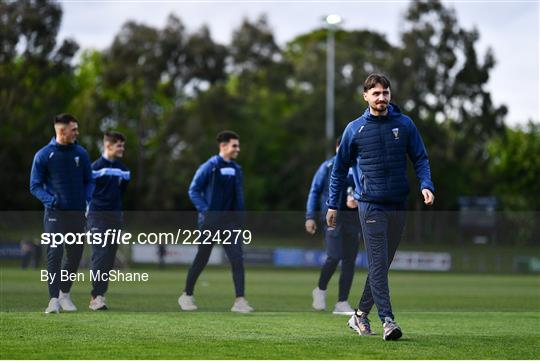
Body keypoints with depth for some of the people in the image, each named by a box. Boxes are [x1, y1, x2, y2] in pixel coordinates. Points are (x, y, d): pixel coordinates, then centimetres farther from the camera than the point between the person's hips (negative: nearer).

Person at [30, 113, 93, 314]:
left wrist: (87, 198, -2)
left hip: (77, 213, 4)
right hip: (55, 214, -4)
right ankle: (54, 299, -15)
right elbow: (35, 186, 0)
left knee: (75, 256, 8)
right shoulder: (43, 155, -3)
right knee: (54, 255, -14)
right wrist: (50, 199, -18)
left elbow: (88, 181, 16)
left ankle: (65, 293, 27)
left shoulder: (81, 153, 7)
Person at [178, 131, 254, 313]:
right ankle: (187, 296, 21)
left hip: (230, 221, 5)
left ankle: (240, 300, -10)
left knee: (237, 258, -8)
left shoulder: (236, 169, 10)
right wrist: (205, 211, -13)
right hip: (211, 221, -5)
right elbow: (194, 190, -6)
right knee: (201, 259, 4)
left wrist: (239, 216, 9)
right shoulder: (209, 166, -7)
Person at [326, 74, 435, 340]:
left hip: (398, 205, 3)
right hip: (370, 205, -3)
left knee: (383, 264, 10)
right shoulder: (355, 129, 3)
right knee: (378, 263, -12)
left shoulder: (404, 125, 6)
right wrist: (332, 205, 10)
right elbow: (340, 168, 10)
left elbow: (420, 158, 8)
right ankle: (387, 320, -17)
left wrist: (426, 185, -10)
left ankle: (361, 314, 23)